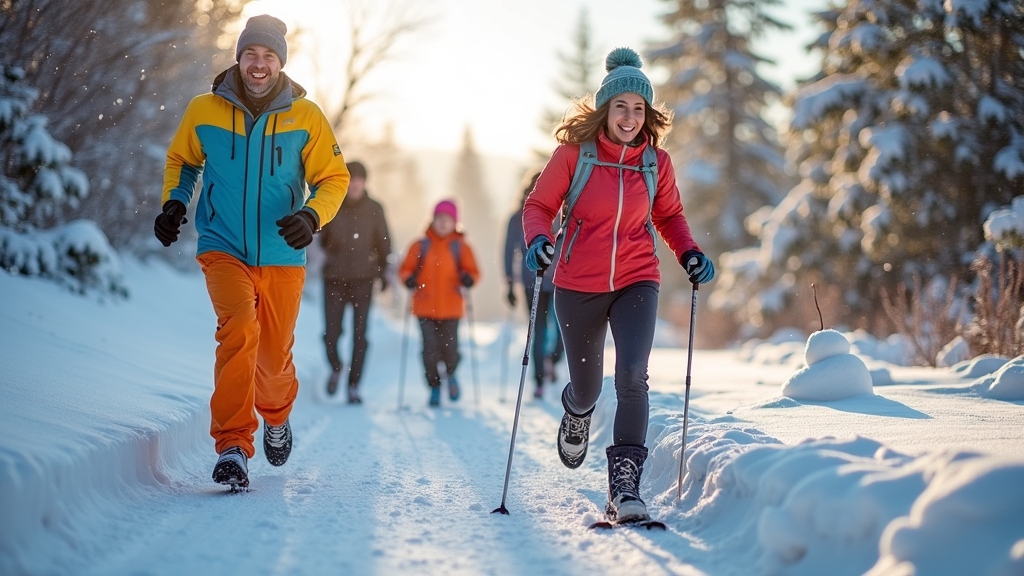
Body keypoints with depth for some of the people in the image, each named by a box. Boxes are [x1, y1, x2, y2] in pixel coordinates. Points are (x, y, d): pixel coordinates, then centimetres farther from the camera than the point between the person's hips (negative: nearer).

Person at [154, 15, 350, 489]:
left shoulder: (306, 117, -4)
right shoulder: (204, 111, -2)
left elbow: (334, 178, 2)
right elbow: (181, 160, 16)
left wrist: (312, 216, -17)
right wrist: (174, 202, -1)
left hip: (281, 257, 1)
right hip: (223, 249, -1)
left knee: (275, 355, 9)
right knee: (239, 330, -25)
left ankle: (277, 417, 44)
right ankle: (233, 445, -20)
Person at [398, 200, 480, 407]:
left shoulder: (461, 247, 5)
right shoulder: (420, 246, 5)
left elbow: (472, 271, 3)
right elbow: (406, 268, 8)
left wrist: (468, 278, -17)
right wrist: (409, 279, -12)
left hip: (450, 308, 0)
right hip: (424, 307, 1)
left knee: (449, 348, -5)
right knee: (430, 349, -3)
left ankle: (450, 374, 28)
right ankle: (434, 386, 16)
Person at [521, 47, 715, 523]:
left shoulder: (656, 162, 0)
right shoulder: (573, 153, -7)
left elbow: (668, 216, 15)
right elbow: (539, 205, 0)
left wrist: (689, 253, -2)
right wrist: (538, 240, -20)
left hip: (636, 283, 1)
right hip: (578, 286, 0)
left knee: (632, 377, -20)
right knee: (587, 388, 13)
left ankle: (625, 487, -16)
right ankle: (576, 410, 53)